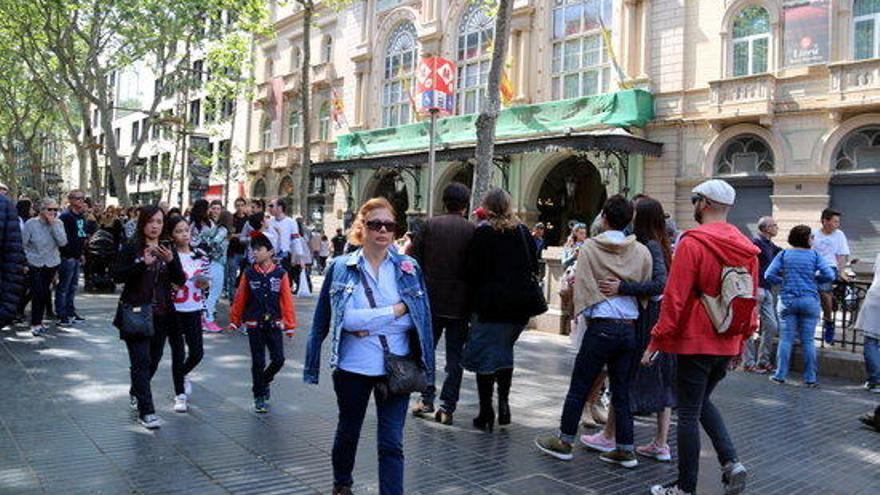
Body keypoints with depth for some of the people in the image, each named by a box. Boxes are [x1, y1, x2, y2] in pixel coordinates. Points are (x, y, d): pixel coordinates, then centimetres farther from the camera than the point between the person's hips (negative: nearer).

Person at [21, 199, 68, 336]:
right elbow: (22, 244, -5)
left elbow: (62, 242, -14)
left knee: (44, 294, 11)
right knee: (38, 293, -9)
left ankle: (38, 321, 26)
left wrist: (54, 224, -19)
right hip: (34, 264, -3)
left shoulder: (58, 223, -2)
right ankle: (35, 324, 1)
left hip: (51, 264, 3)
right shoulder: (31, 224, -10)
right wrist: (25, 261, -9)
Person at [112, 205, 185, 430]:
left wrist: (171, 260, -20)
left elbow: (180, 280, -3)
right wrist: (143, 263, -24)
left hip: (161, 314, 4)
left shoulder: (168, 250, 7)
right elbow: (117, 275, -13)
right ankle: (146, 411, -4)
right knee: (141, 361, -8)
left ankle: (135, 392, 41)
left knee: (154, 360, 15)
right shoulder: (131, 249, -3)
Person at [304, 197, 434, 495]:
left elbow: (419, 318, -7)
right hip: (353, 368, 1)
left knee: (391, 443, 1)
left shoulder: (409, 267, -1)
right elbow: (347, 317, -14)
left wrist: (366, 325, -14)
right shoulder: (340, 267, -4)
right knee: (348, 431, 21)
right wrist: (396, 310, -16)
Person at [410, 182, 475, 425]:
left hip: (430, 299, 1)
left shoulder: (430, 225, -2)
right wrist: (473, 300, 5)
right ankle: (447, 407, 8)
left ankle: (426, 400, 16)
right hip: (459, 303, -1)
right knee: (455, 355, 8)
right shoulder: (472, 230, -5)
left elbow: (415, 260, -3)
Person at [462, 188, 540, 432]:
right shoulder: (523, 232, 4)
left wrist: (474, 299, 4)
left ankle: (486, 414, 7)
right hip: (518, 307, 5)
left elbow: (472, 270, -10)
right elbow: (534, 267, 8)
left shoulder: (482, 233, -9)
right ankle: (503, 402, 14)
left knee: (485, 357, 4)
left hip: (489, 304, -5)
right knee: (505, 352, 22)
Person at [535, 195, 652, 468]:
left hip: (601, 325, -4)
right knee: (621, 390, 12)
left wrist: (582, 316, 5)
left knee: (579, 386, 5)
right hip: (630, 328, 4)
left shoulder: (590, 247, -3)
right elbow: (647, 290, 9)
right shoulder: (641, 251, 5)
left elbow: (582, 286, -4)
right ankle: (625, 449, 17)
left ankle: (564, 441, 15)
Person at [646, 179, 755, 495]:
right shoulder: (746, 248, 5)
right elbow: (751, 299, 11)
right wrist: (742, 339, 21)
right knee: (703, 402, 25)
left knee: (688, 414, 4)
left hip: (695, 342, -7)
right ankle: (731, 463, 12)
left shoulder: (692, 243, -15)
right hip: (728, 344, 7)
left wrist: (656, 341, -10)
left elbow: (674, 298, -16)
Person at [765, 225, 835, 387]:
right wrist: (814, 280, 10)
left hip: (787, 300, 1)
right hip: (809, 300, -1)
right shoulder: (815, 255, 0)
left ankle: (780, 375, 5)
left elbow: (769, 275, -6)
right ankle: (810, 378, 10)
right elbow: (829, 275, -7)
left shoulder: (783, 255, 2)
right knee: (808, 340, 5)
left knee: (786, 339, 5)